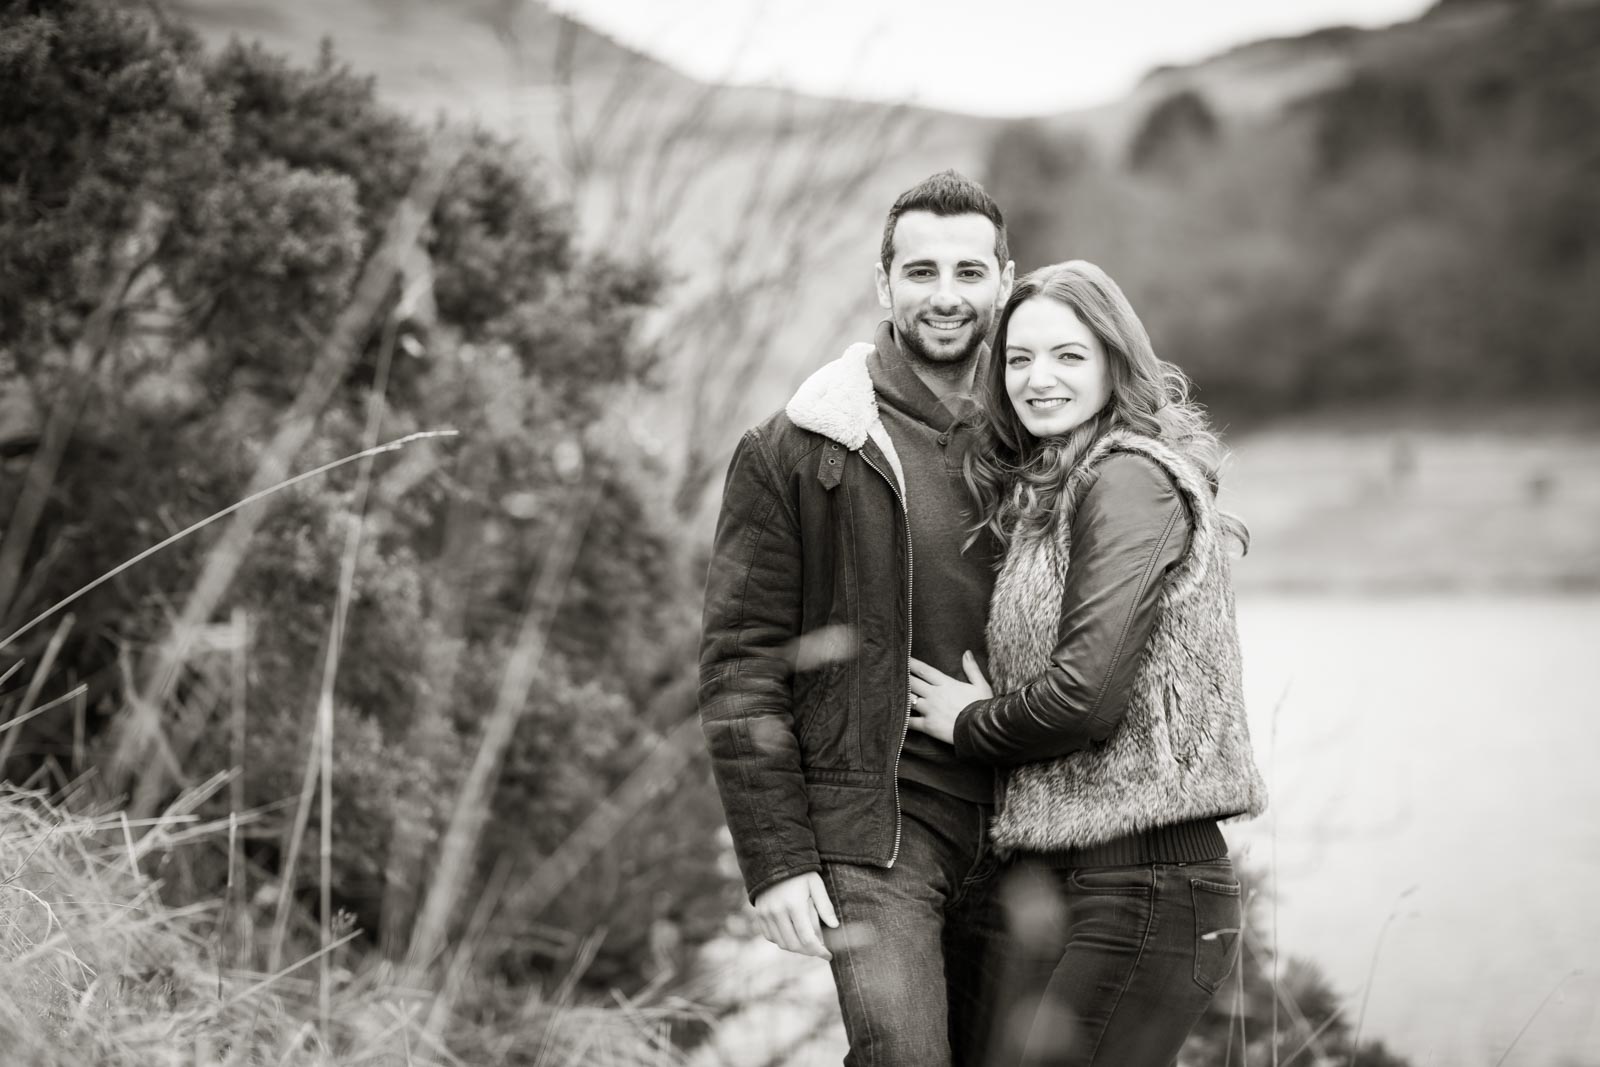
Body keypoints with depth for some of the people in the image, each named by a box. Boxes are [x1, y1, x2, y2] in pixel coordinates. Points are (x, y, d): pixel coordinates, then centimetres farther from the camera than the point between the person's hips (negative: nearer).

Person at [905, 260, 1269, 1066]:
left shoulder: (1130, 481, -10)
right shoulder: (1048, 492, 18)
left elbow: (1087, 695, -17)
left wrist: (972, 723, -3)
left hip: (1142, 886, -9)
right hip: (1069, 874, 9)